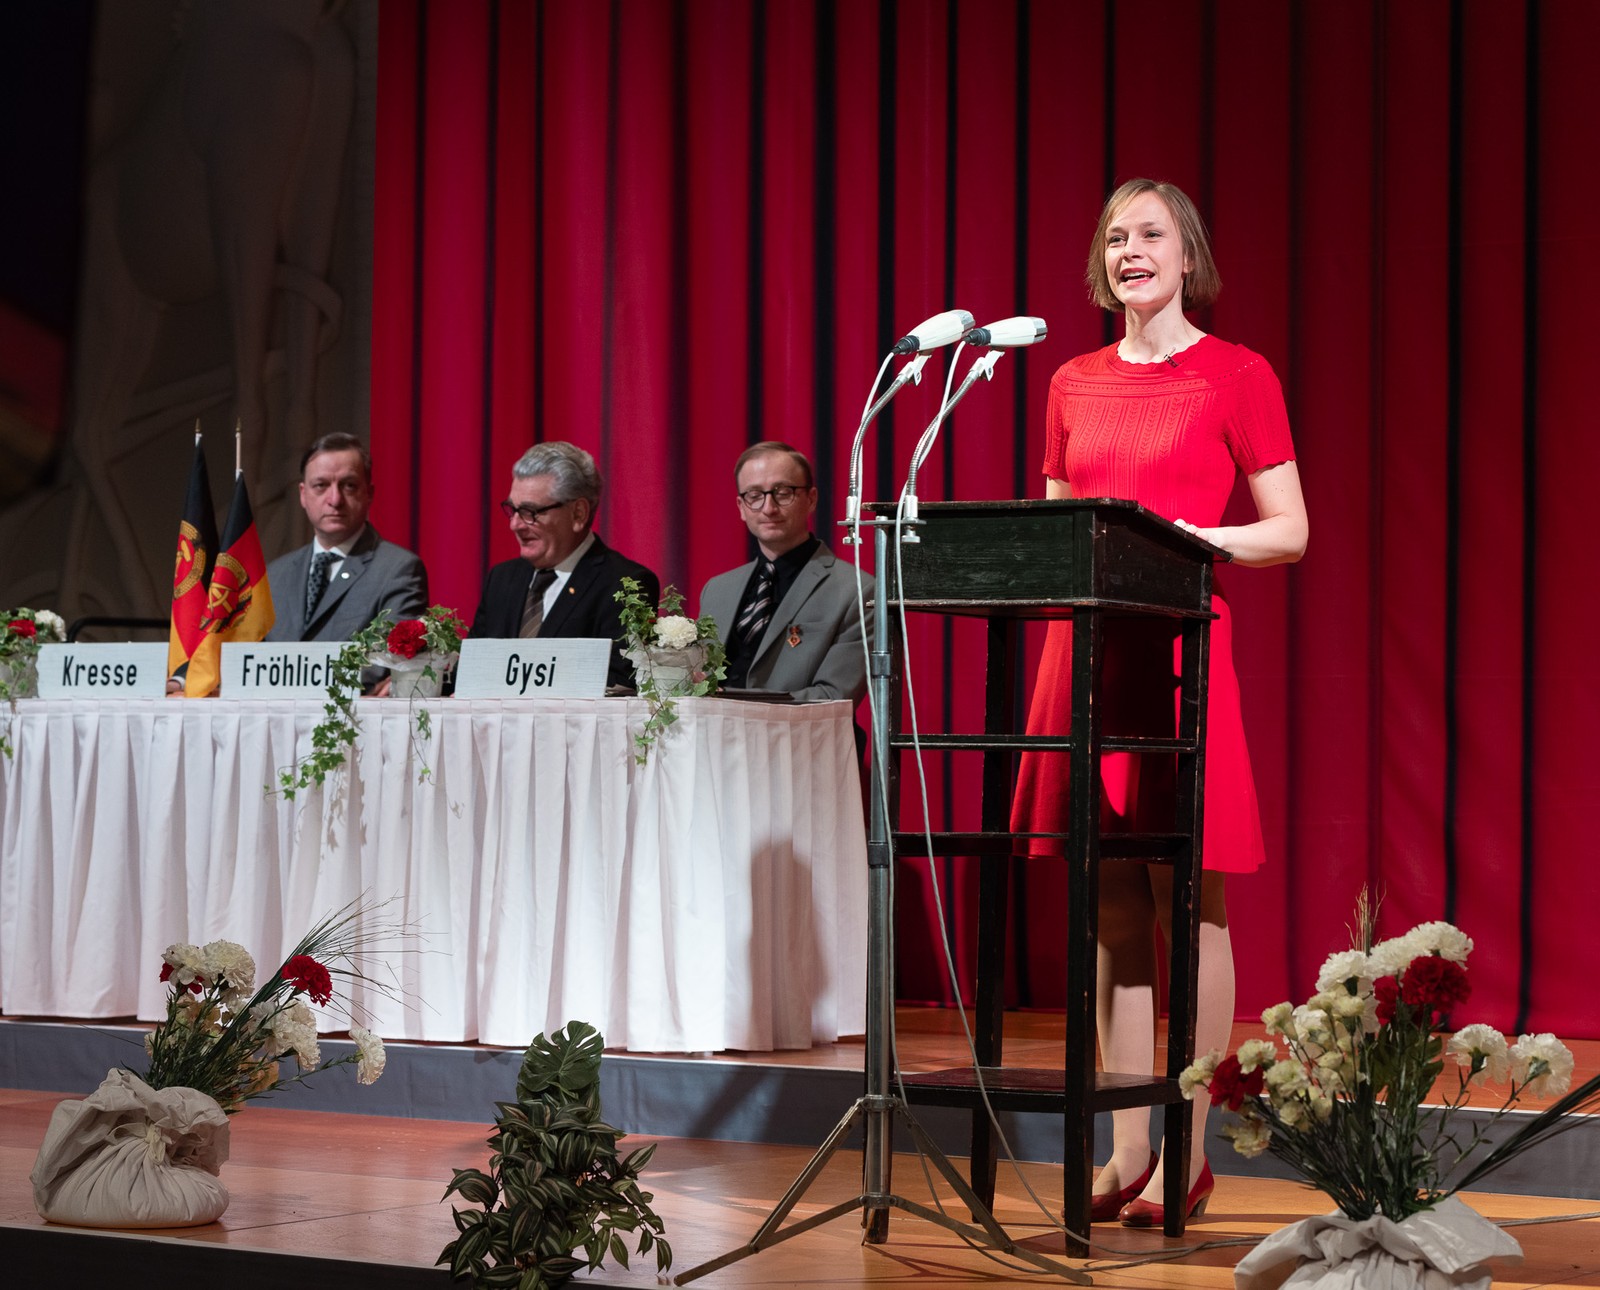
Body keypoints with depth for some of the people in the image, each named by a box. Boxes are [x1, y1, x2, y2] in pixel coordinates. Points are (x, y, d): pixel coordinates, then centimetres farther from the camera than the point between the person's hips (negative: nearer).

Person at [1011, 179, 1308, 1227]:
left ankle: (1188, 1153, 3)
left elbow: (1290, 531, -1)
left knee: (1191, 904, -3)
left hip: (1184, 649, -5)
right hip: (1085, 648, 5)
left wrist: (1193, 538, -16)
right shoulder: (1075, 384, 15)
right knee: (1114, 909, 6)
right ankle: (1128, 1148, 12)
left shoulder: (1236, 376, 1)